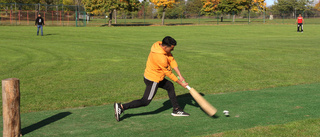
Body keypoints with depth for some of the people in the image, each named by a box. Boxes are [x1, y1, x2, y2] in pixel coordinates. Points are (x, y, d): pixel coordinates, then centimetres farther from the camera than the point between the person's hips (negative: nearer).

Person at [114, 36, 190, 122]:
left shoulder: (161, 46, -6)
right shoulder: (161, 58, -31)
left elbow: (172, 61, -3)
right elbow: (168, 73, -19)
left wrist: (180, 76, -8)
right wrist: (180, 83, -8)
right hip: (152, 80, -10)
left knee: (170, 86, 22)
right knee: (145, 102, -6)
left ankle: (176, 110, 32)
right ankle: (121, 107, -8)